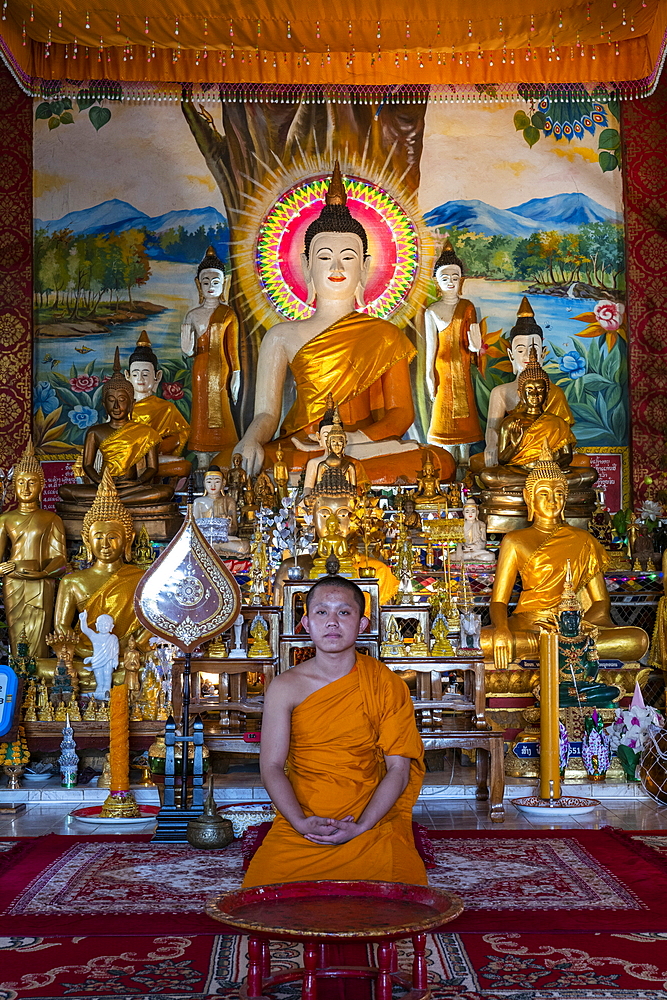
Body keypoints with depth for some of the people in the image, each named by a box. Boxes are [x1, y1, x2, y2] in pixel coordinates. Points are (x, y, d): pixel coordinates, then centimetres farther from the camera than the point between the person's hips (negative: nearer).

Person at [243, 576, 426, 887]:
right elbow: (271, 766, -1)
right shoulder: (286, 688, 2)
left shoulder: (386, 686, 1)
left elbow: (399, 768, -1)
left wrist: (359, 827, -14)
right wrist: (302, 823, -18)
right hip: (299, 823, 0)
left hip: (372, 822, 0)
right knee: (264, 881, -24)